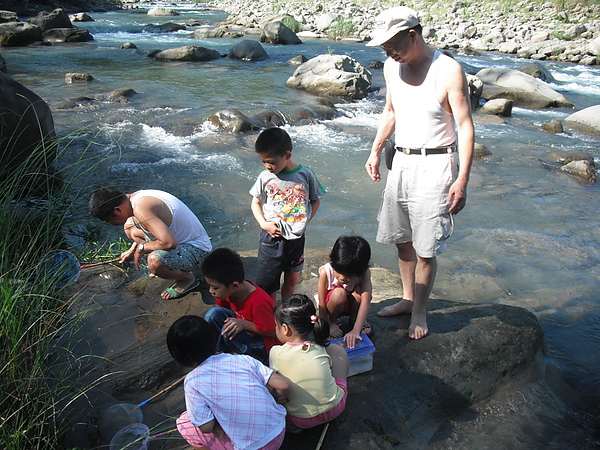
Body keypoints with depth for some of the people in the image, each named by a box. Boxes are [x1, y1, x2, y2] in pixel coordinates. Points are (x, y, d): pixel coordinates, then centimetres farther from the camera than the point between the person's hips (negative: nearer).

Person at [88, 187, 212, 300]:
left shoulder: (141, 208, -28)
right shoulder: (136, 196, 3)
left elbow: (170, 242, -36)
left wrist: (141, 248, -18)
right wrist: (132, 251, 38)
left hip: (197, 250, -10)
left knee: (155, 261, -37)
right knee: (130, 227, 13)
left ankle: (188, 278, -4)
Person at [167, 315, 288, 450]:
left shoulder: (192, 381, -11)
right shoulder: (243, 359, -3)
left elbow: (207, 427, -12)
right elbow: (282, 385, -6)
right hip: (280, 433, 4)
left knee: (184, 423, 12)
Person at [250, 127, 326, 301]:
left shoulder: (305, 174, -6)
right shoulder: (265, 177, -5)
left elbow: (315, 200, 7)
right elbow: (256, 203, 6)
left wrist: (305, 222, -6)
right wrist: (263, 224, -9)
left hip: (296, 238, 2)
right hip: (271, 237, -1)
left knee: (291, 280, 17)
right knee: (268, 286, 0)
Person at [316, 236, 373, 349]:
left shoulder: (364, 273, -29)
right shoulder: (325, 272, -31)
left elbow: (365, 301, -41)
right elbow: (322, 304, -23)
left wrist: (355, 331, -52)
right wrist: (328, 326, -28)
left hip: (352, 304, 2)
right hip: (334, 304, -2)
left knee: (359, 290, -32)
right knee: (339, 294, -36)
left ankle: (354, 319, -3)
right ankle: (332, 321, -5)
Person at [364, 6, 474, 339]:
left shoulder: (448, 71, -15)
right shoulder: (392, 67, 5)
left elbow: (465, 127, -14)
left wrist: (462, 180, -19)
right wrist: (376, 151, 19)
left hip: (434, 165, -6)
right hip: (401, 162, 6)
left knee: (425, 249, -1)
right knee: (402, 239, 15)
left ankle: (419, 310, 19)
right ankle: (407, 299, 34)